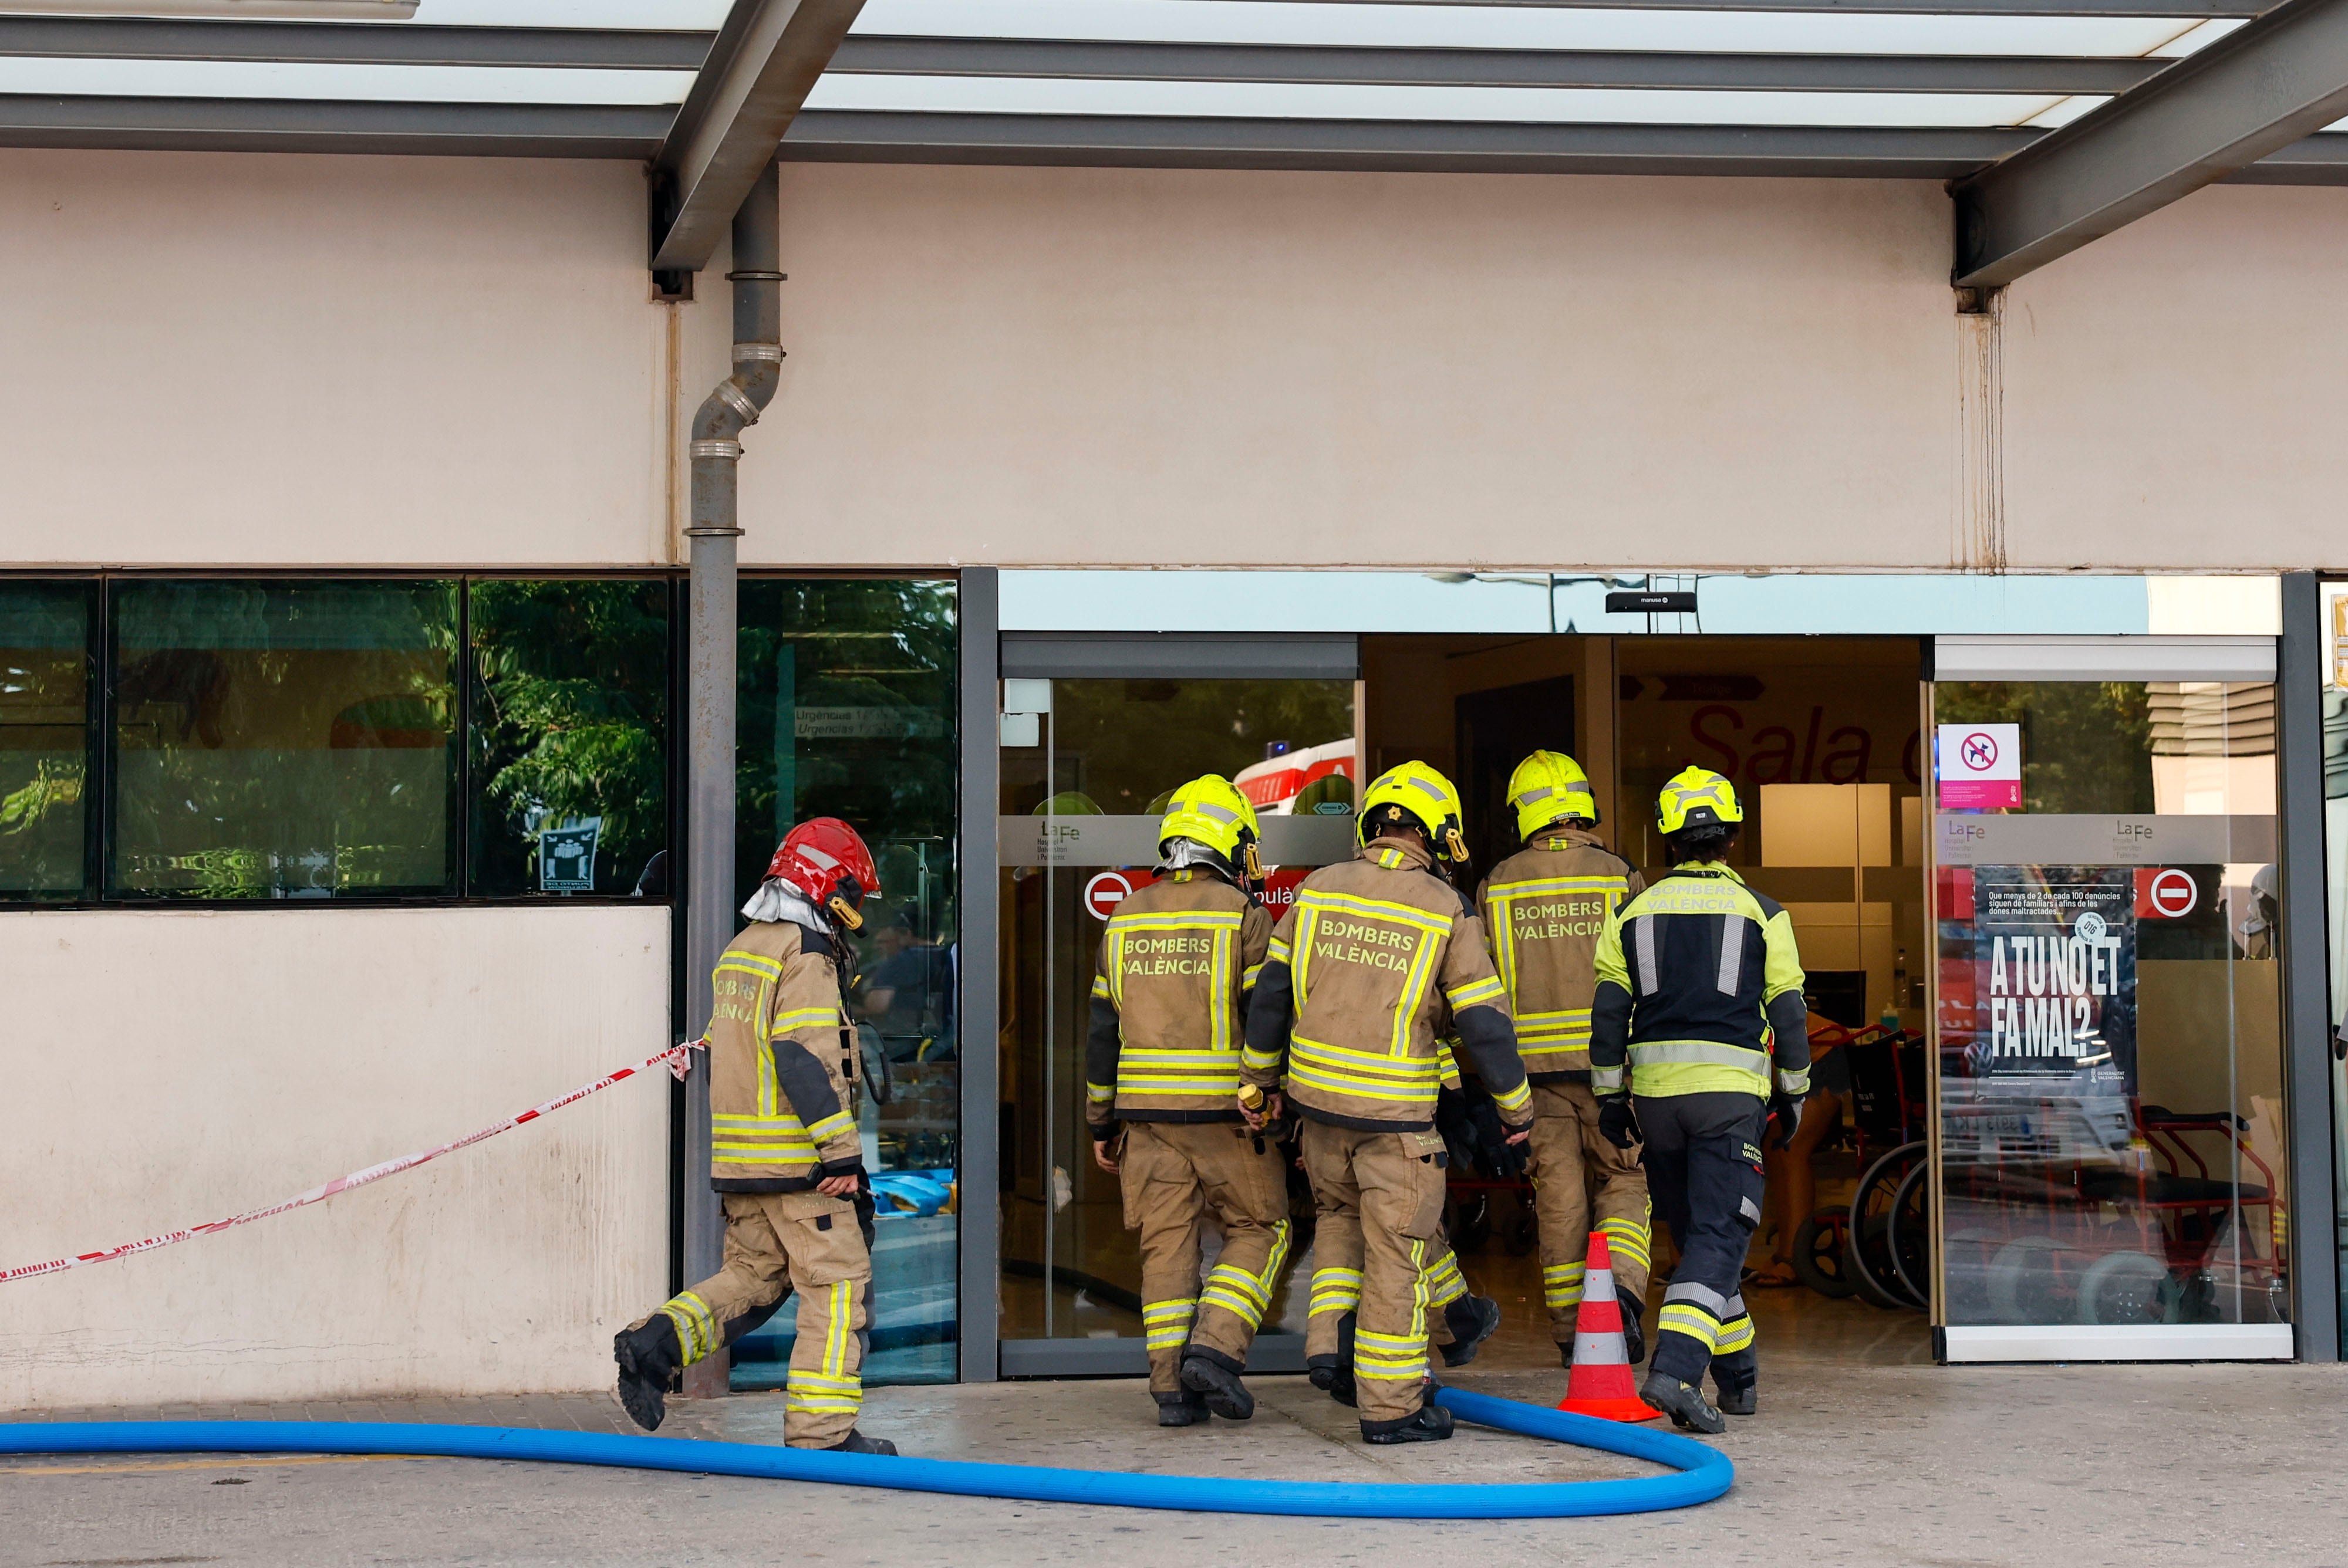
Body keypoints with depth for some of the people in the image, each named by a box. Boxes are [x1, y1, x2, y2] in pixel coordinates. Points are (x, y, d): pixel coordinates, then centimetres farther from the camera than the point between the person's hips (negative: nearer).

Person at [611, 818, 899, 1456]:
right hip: (796, 1155, -9)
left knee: (753, 1274, 17)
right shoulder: (805, 955, -12)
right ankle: (822, 1431, -3)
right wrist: (842, 1152, -20)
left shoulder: (739, 951, 17)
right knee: (837, 1283, -2)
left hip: (738, 1157, 9)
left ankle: (656, 1343, 0)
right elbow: (809, 1061, -20)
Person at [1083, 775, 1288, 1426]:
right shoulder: (1244, 916, -6)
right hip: (1225, 1109, -4)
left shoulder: (1128, 917, 8)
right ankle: (1214, 1348, -6)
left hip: (1146, 1107, 4)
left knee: (1167, 1245, 8)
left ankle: (1174, 1386, 4)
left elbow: (1103, 1029, 10)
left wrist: (1102, 1123, 16)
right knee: (1258, 1232, 10)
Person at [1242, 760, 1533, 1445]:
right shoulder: (1448, 913, -9)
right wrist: (1518, 1107, 5)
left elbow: (1272, 991, 4)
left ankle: (1332, 1343, 12)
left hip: (1318, 1096, 4)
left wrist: (1260, 1077, 16)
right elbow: (1485, 1026, -9)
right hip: (1395, 1110, -4)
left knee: (1341, 1215, 27)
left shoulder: (1319, 890, 0)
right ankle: (1390, 1406, 10)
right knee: (1396, 1253, 5)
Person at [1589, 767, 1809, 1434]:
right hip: (1732, 1092, -3)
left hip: (1656, 1093, 3)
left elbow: (1609, 1014, 6)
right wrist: (1792, 1095, 13)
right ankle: (1674, 1370, -24)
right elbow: (1787, 1012, 3)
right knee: (1716, 1239, -7)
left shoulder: (1634, 913, 8)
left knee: (1695, 1234, 16)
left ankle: (1737, 1377, 24)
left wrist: (1610, 1099, 12)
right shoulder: (1760, 912, 2)